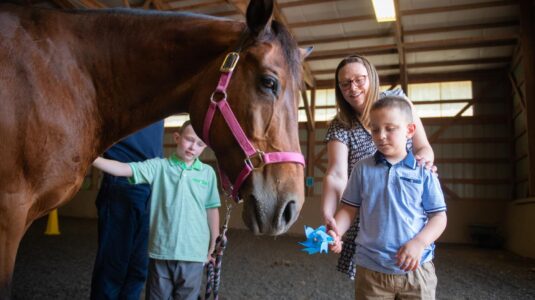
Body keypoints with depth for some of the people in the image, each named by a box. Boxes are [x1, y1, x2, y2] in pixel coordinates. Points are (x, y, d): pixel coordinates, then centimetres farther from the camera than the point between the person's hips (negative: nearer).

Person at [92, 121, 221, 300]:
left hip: (193, 253, 1)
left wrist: (213, 247, 9)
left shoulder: (208, 173, 0)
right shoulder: (159, 166, -3)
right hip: (160, 251, 0)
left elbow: (212, 210, 6)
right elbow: (124, 169, -13)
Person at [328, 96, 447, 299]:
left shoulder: (424, 172, -2)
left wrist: (419, 242, -16)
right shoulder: (362, 169, 0)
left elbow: (439, 216, 0)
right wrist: (335, 232, -14)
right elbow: (349, 209, 4)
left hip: (417, 269, 0)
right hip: (370, 270, 1)